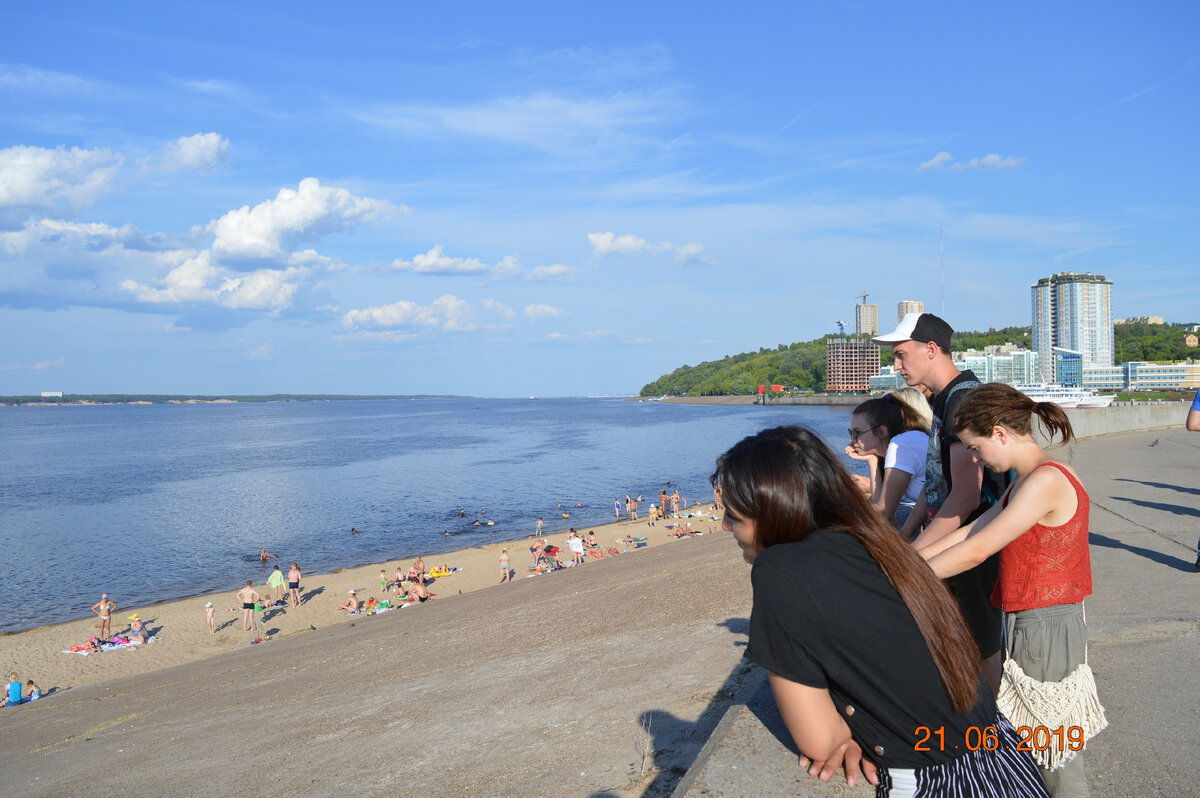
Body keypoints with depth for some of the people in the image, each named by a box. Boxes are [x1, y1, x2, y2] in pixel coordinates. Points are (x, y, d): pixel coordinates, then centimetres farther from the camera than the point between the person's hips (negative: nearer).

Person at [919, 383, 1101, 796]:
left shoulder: (1046, 481, -23)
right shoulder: (1029, 480, 9)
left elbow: (975, 551, -23)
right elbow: (970, 531, 8)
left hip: (1046, 627, -9)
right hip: (1028, 623, 9)